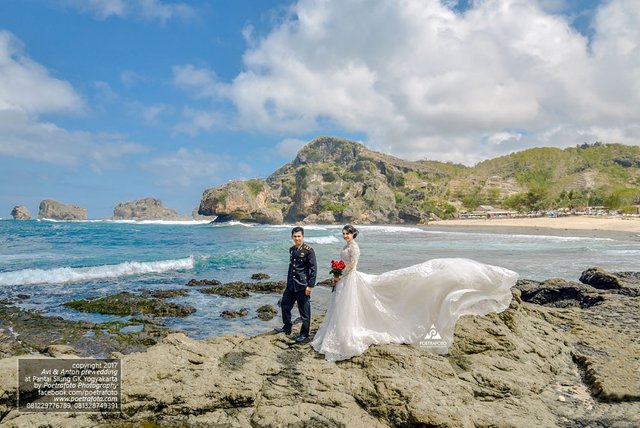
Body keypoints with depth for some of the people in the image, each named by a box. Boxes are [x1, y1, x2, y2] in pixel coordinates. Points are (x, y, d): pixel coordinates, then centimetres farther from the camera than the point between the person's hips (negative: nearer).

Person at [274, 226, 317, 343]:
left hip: (302, 285, -7)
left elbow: (313, 269, -13)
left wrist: (310, 285, -16)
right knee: (285, 304, 17)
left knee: (304, 310, 3)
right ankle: (287, 327, 37)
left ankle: (304, 334, 18)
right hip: (291, 284, 7)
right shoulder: (292, 249, 9)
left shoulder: (308, 250, -13)